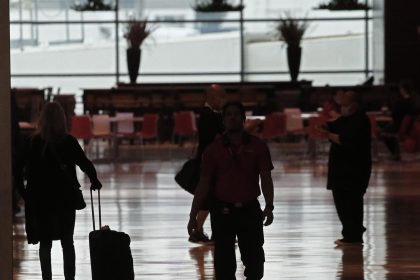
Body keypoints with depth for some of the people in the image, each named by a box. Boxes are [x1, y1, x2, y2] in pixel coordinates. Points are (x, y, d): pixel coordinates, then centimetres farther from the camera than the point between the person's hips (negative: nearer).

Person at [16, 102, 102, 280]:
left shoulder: (32, 142, -5)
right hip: (64, 199, -1)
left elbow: (19, 170, -5)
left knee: (45, 243, 10)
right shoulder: (68, 142, -9)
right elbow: (86, 165, -9)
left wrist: (24, 193, 4)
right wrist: (95, 182, 7)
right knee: (67, 242, 12)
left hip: (38, 200, 1)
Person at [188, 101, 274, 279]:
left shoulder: (257, 146, 1)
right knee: (224, 263, 2)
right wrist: (193, 215, -2)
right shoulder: (214, 149, 1)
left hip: (250, 210, 0)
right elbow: (204, 184, 2)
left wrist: (269, 207, -16)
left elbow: (266, 179, -2)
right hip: (222, 211, 0)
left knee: (255, 261, 3)